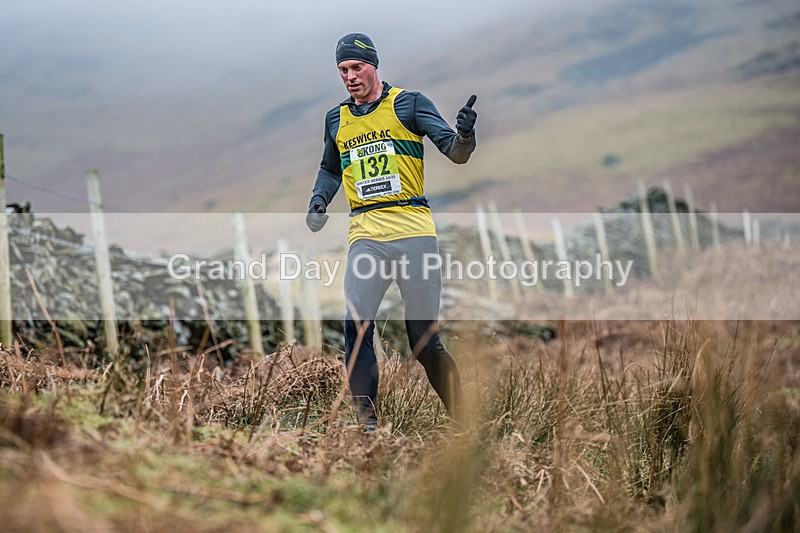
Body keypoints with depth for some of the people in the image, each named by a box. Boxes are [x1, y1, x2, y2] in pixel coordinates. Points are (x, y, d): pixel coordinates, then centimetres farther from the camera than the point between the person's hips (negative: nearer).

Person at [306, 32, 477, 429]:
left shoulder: (408, 104, 5)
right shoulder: (337, 120, 17)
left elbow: (455, 154, -3)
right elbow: (330, 169, 33)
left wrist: (464, 135, -26)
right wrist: (319, 201, 13)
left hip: (413, 231, -3)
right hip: (365, 236, 3)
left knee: (425, 341, -2)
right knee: (356, 325, -15)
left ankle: (462, 422, 11)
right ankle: (366, 423, -8)